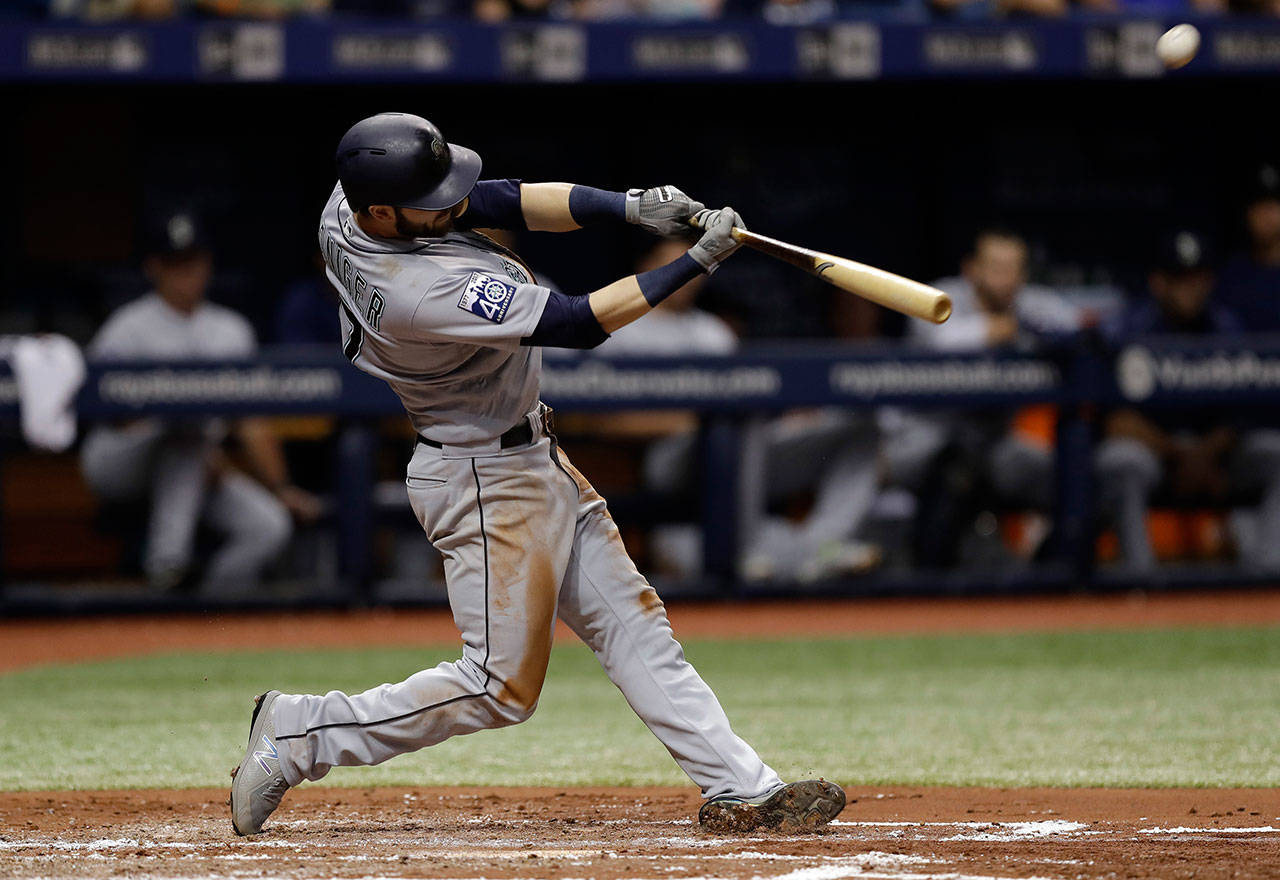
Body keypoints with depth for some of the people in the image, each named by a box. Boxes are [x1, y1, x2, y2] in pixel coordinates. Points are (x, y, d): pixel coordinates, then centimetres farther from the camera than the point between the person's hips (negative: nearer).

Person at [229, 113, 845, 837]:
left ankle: (741, 788, 11)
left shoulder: (352, 206, -10)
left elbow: (505, 201, -3)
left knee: (634, 626, 9)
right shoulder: (424, 291, -34)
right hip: (487, 483, -10)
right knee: (501, 688, 0)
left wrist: (629, 207, -16)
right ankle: (299, 734, 8)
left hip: (533, 460, 10)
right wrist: (698, 264, -24)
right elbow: (578, 324, -30)